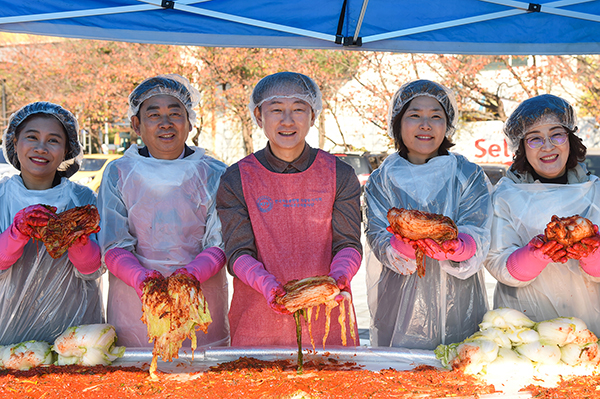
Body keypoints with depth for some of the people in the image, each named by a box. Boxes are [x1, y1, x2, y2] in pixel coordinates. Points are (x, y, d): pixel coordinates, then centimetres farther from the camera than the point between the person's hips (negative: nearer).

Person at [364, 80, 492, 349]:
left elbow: (478, 239, -7)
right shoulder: (381, 181, 5)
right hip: (398, 307, 0)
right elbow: (378, 240, -6)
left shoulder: (469, 176, 5)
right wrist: (404, 244, -28)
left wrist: (452, 247, -29)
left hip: (457, 306, 0)